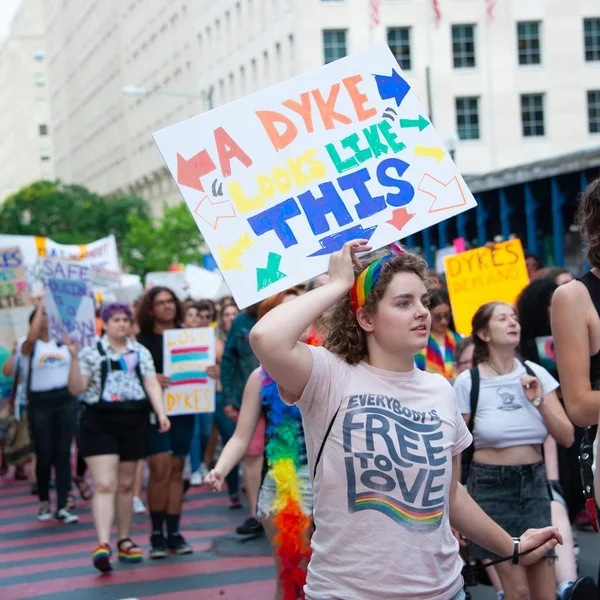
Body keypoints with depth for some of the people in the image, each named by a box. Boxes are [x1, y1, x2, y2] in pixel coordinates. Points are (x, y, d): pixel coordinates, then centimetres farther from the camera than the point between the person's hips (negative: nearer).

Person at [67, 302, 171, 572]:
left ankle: (124, 540, 22)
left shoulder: (141, 352, 12)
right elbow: (76, 389, -6)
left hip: (133, 422, 4)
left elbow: (152, 384, 5)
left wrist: (161, 413, -9)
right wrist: (74, 358, -18)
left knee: (126, 485, 11)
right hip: (99, 423, -4)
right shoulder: (90, 352, 0)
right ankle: (103, 544, -20)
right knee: (104, 485, -13)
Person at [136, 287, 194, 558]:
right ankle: (157, 534, 0)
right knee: (160, 469, -11)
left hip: (183, 409, 4)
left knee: (176, 469, 7)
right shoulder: (142, 341, 1)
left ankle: (174, 533, 12)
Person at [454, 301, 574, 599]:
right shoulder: (468, 381, -9)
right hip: (491, 484, -3)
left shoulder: (536, 373, 1)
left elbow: (567, 438, -1)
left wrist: (539, 402, -16)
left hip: (534, 482, 4)